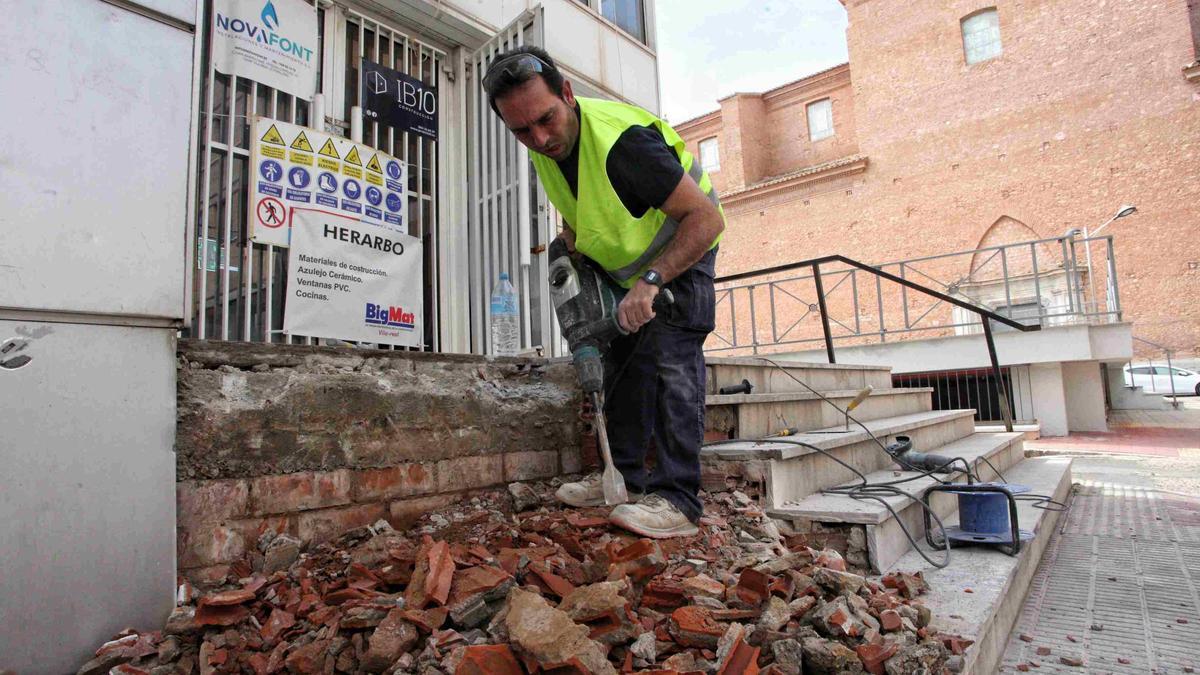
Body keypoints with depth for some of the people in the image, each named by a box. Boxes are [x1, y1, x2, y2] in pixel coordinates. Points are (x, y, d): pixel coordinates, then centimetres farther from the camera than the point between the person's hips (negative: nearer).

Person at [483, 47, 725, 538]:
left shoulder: (622, 141, -36)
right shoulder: (545, 144, -10)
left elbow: (707, 218, -36)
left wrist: (650, 281, -42)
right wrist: (572, 237, -2)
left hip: (683, 250, -8)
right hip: (627, 262, 8)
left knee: (670, 357, -22)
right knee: (621, 363, 8)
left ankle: (678, 498, -19)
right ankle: (627, 477, 17)